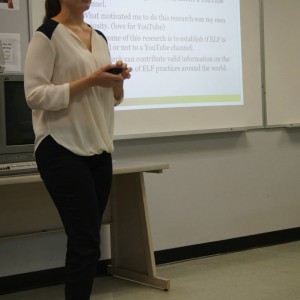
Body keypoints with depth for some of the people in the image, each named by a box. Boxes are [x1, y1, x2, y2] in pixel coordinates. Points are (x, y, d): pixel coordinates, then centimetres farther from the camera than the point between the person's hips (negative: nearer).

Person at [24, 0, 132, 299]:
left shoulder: (100, 38, 14)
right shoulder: (47, 35, -7)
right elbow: (35, 95, -14)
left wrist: (117, 82, -3)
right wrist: (90, 81, -19)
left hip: (99, 150, 7)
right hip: (63, 150, -7)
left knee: (84, 241, 10)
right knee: (86, 243, -7)